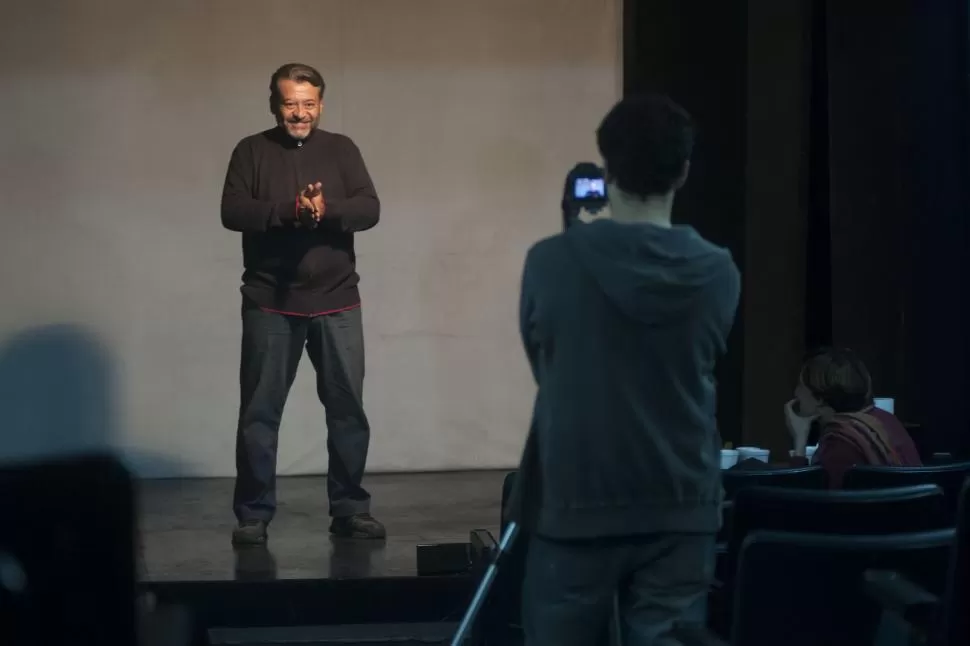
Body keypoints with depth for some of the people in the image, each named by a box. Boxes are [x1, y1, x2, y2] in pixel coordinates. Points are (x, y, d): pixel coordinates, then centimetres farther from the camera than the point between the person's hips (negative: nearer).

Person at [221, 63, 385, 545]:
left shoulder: (341, 149, 8)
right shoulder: (251, 151, 4)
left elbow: (370, 209, -2)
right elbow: (232, 211, -8)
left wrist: (326, 210, -21)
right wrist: (290, 211, -21)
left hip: (336, 301, 1)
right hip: (269, 303, -1)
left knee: (348, 407, 3)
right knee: (260, 411, 1)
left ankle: (350, 509, 13)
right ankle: (253, 515, 9)